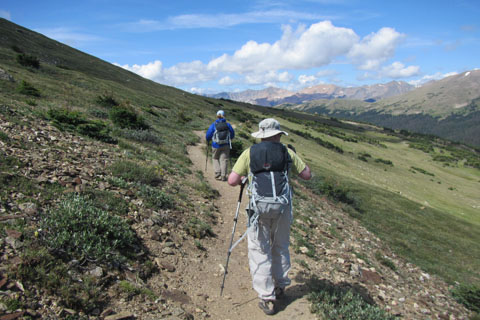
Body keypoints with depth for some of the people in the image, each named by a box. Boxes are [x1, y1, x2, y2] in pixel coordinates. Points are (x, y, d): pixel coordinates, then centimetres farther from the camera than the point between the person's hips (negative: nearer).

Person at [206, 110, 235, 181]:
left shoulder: (213, 125, -7)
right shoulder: (228, 125, -1)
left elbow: (208, 136, -4)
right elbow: (232, 134, 9)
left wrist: (208, 140, 18)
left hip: (216, 145, -1)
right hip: (226, 146, 1)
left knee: (215, 158, 17)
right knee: (224, 160, 5)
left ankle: (217, 174, 4)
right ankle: (223, 176, 1)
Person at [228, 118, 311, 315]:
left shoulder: (249, 153, -2)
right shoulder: (287, 153, 0)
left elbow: (232, 181, -8)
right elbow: (307, 175, 6)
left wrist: (244, 178, 14)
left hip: (259, 209, -2)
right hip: (282, 208, 2)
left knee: (260, 252, 9)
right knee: (281, 248, 22)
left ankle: (267, 299, 13)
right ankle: (280, 287, 38)